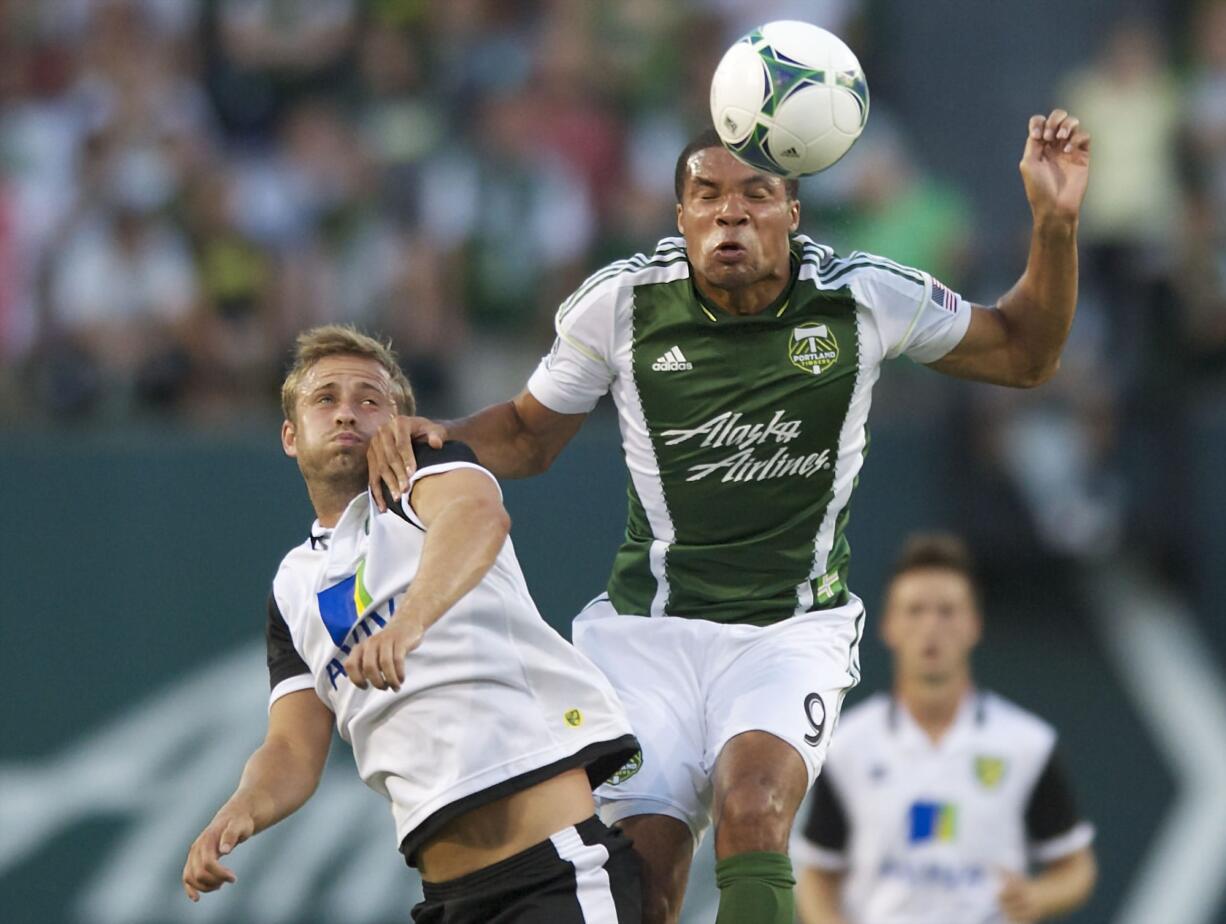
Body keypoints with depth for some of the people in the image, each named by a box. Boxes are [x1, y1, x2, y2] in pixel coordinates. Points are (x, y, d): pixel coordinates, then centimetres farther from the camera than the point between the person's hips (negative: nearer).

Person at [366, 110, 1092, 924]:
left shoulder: (862, 299, -6)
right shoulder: (622, 306, -4)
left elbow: (1025, 354, 9)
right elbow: (530, 436, 12)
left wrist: (1056, 223, -6)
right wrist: (431, 439, -8)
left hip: (794, 632, -1)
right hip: (649, 631, 1)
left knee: (753, 813, -30)